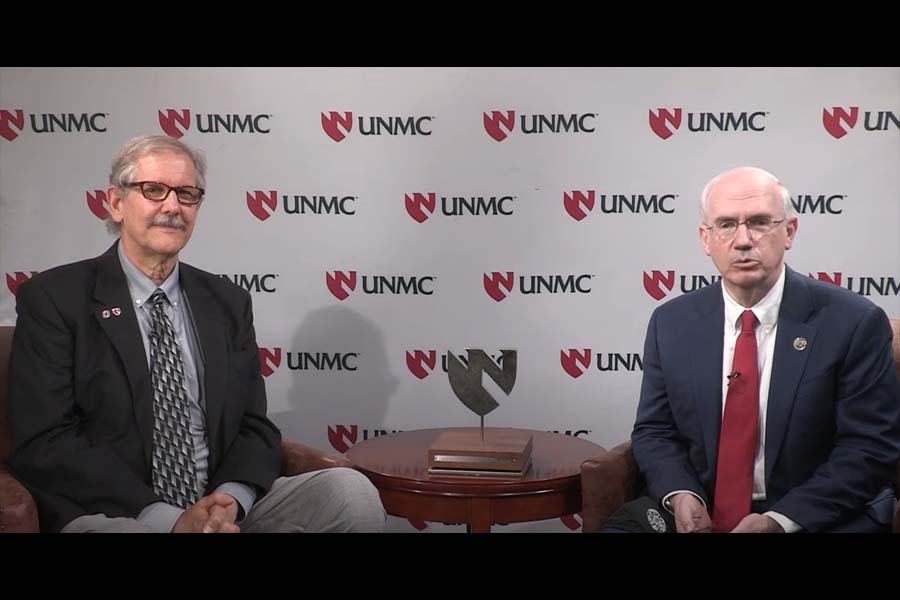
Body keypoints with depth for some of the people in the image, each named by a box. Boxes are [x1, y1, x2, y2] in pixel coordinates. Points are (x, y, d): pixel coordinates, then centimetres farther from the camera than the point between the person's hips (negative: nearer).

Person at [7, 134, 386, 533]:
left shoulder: (228, 302, 11)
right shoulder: (53, 298, -1)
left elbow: (255, 426, 9)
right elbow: (43, 445, -9)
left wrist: (230, 499, -13)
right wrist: (167, 519, -18)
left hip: (225, 511, 4)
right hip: (113, 515, -4)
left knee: (352, 491, -20)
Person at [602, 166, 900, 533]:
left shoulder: (854, 323, -7)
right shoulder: (671, 323, 3)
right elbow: (654, 431, 8)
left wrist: (779, 520, -18)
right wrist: (680, 494, -13)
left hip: (815, 518, -2)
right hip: (701, 511, 3)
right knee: (619, 527, -20)